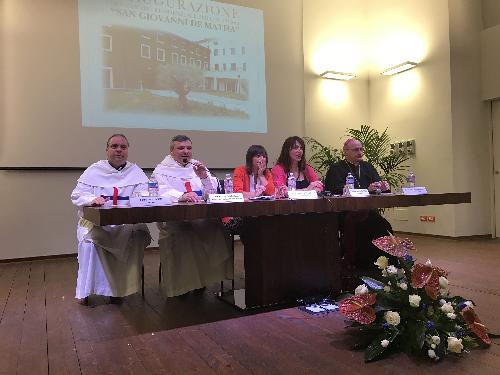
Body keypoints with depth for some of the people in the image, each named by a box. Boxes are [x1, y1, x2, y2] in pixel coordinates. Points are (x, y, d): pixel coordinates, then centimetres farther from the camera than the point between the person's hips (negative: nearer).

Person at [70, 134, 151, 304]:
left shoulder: (136, 172, 11)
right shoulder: (94, 170, 11)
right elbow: (77, 196, 2)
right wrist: (93, 199, -21)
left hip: (127, 222, 0)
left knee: (138, 235, -29)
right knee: (89, 242, -30)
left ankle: (119, 287, -12)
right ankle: (86, 290, -11)